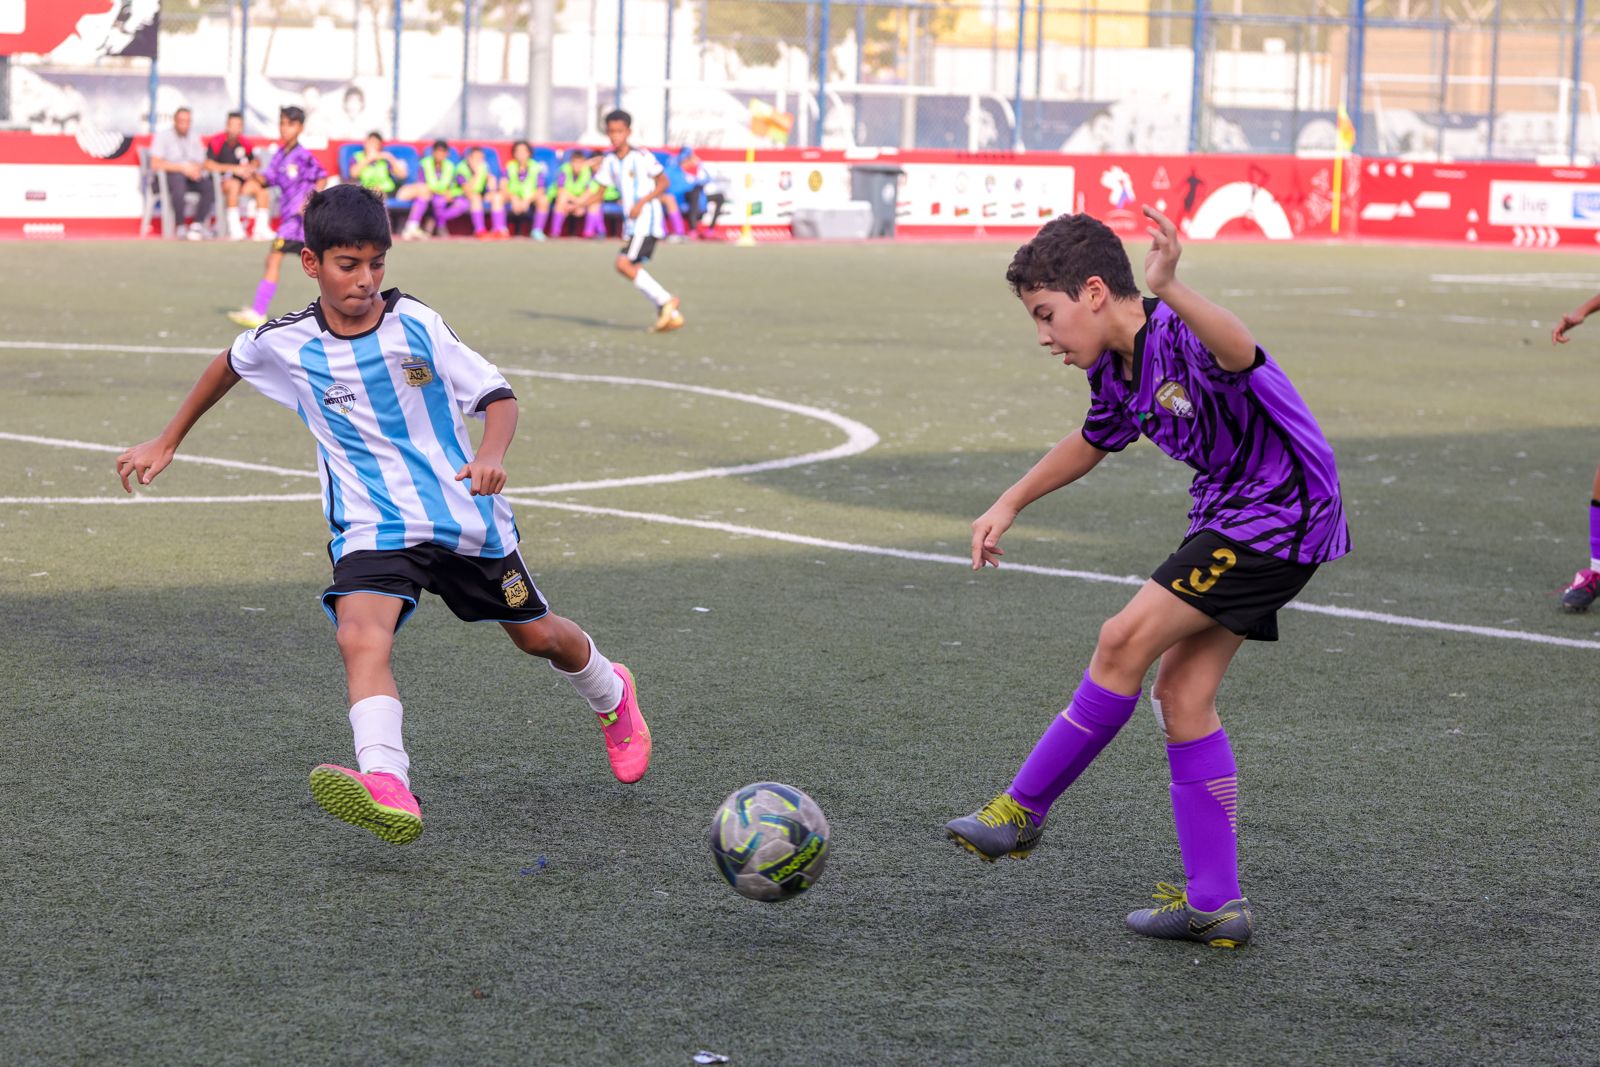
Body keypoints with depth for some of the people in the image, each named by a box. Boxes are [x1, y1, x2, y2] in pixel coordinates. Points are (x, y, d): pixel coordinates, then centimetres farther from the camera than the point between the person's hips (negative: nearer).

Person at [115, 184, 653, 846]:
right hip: (372, 527, 0)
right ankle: (387, 788, -48)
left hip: (465, 514, 1)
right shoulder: (284, 345, -5)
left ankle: (611, 697, 50)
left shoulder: (415, 324, -9)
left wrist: (493, 454, -27)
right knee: (360, 636, -30)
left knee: (537, 635, 16)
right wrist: (167, 442, 23)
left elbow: (497, 396, -6)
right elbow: (226, 367, 17)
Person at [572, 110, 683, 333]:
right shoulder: (609, 161, 8)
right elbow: (599, 193, 11)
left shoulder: (641, 157, -10)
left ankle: (665, 300, -13)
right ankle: (671, 315, 9)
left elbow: (663, 182, -5)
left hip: (647, 217, -8)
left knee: (624, 264, -19)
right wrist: (578, 204, -6)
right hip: (631, 222, 8)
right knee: (635, 271, 4)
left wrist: (642, 202, -17)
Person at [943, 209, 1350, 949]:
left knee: (1127, 640, -14)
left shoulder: (1179, 336, -23)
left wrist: (1167, 289, -65)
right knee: (1182, 692, 4)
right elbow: (1094, 441, 27)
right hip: (1229, 517, 10)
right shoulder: (1116, 369, 5)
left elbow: (1239, 354, -49)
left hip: (1282, 514, -10)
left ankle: (1023, 811, -1)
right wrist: (1010, 505, 25)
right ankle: (1214, 904, 7)